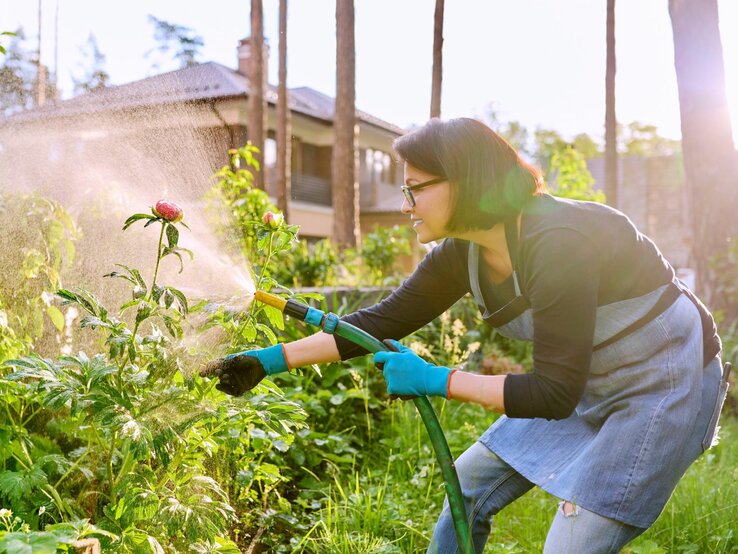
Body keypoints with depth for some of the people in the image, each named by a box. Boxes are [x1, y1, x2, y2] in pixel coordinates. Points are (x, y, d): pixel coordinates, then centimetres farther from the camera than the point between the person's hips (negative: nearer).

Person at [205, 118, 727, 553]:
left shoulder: (556, 244, -32)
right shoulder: (464, 252, -8)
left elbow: (554, 394, -28)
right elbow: (384, 322, -3)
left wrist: (435, 380, -25)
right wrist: (272, 359, -6)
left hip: (663, 384, -8)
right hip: (585, 382, 8)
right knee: (471, 481, 11)